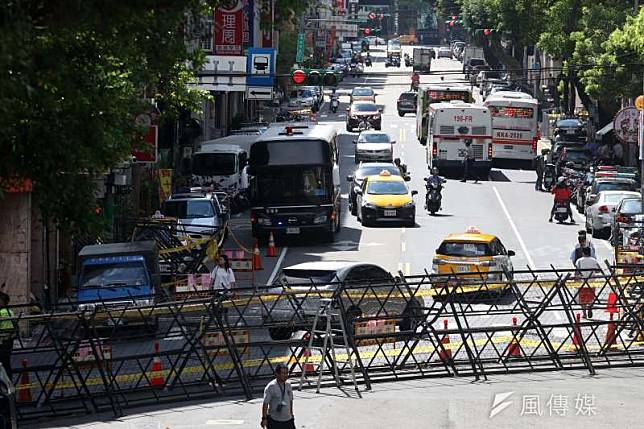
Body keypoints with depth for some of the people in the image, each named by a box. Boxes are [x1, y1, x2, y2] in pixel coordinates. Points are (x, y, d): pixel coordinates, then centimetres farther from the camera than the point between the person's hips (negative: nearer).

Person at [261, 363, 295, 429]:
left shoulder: (288, 385, 5)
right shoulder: (271, 387, -14)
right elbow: (265, 404, -13)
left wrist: (291, 414, 21)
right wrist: (264, 418, -14)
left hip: (288, 419, 6)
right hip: (274, 421, -6)